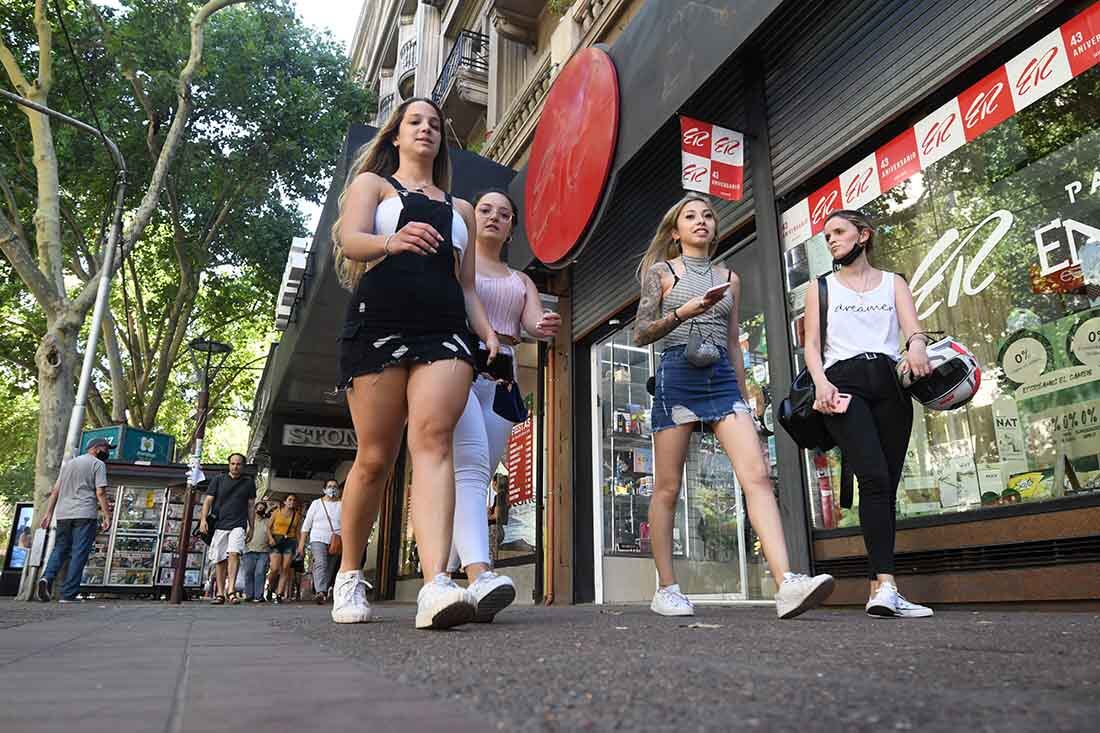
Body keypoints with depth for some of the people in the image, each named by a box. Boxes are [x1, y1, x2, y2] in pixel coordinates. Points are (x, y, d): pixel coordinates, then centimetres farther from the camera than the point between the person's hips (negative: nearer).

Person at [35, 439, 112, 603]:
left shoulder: (68, 463, 21)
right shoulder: (98, 464, 1)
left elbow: (55, 491, 17)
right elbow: (100, 492, -8)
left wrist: (49, 513, 18)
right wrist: (107, 516, -7)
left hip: (63, 514, 6)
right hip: (85, 515, -6)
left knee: (60, 549, 15)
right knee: (79, 553, -3)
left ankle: (47, 577, -10)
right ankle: (67, 594, -5)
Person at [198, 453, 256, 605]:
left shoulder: (249, 482, 11)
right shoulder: (218, 480, 10)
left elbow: (251, 506, 14)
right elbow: (208, 500, 3)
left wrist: (251, 528, 11)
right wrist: (203, 519, -12)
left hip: (238, 525, -1)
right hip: (219, 525, 1)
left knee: (234, 553, -20)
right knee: (220, 560, 3)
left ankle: (231, 590, -24)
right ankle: (220, 594, 9)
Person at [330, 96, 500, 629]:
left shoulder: (459, 208, 28)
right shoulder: (372, 183, 18)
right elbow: (350, 240, -3)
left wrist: (488, 332, 6)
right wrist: (392, 241, -25)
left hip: (444, 331, 2)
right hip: (379, 325, -2)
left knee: (433, 441, -18)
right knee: (375, 457, -2)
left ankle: (436, 586, -31)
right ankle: (349, 575, 18)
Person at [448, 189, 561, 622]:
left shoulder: (521, 281, 25)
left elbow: (534, 322, 6)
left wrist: (546, 327, -19)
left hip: (501, 382, 5)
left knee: (477, 480, 0)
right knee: (470, 469, -24)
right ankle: (479, 576, -39)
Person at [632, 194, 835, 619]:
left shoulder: (729, 278, 20)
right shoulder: (660, 272, 8)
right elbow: (640, 335, 0)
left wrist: (743, 395, 18)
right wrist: (683, 312, -16)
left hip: (723, 378, 4)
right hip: (677, 376, -3)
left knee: (757, 475, -15)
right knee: (667, 488, -1)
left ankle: (787, 584, -23)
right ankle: (666, 589, 9)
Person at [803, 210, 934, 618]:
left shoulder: (893, 283, 21)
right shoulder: (821, 287, 19)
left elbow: (912, 326, 2)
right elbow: (812, 343, 8)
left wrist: (917, 346, -23)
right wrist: (821, 382, -12)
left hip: (890, 384, 2)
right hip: (844, 381, -2)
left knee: (887, 486, -3)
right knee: (875, 478, -21)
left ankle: (878, 591, 1)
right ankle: (886, 585, -28)